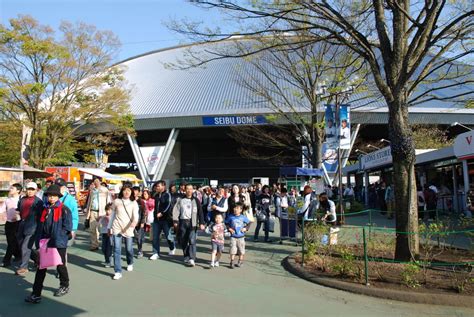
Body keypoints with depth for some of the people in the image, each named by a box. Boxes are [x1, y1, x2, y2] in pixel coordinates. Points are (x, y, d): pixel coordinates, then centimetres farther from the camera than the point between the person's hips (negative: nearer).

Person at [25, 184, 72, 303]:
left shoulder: (64, 209, -7)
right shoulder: (44, 209, 8)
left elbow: (67, 227, -10)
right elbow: (40, 227, 11)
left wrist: (57, 238, -15)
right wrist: (39, 242, 3)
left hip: (59, 244, -4)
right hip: (45, 243, 4)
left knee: (60, 266, 12)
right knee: (41, 267, 2)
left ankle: (64, 286, 33)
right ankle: (36, 294, 6)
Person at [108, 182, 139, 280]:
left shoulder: (134, 203, -1)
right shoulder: (116, 201, 3)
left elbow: (136, 214, -15)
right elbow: (113, 215, 13)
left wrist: (135, 221, -37)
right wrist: (109, 227, 15)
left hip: (128, 229, 0)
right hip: (117, 228, 1)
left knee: (129, 249, 11)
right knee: (117, 249, -7)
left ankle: (130, 264, 40)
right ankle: (118, 272, -4)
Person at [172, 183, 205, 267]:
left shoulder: (195, 200, 7)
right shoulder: (180, 200, 10)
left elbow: (200, 212, 4)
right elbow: (176, 210, 6)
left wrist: (201, 223, -4)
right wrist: (175, 221, -2)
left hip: (192, 222, -2)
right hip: (183, 222, 2)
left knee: (192, 241, -12)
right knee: (183, 241, 7)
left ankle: (191, 259, -14)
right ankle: (186, 257, 21)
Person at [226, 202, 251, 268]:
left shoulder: (243, 217, -3)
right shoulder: (231, 217, -4)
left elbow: (249, 223, 9)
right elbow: (226, 223, 8)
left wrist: (246, 228, -4)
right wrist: (229, 228, -6)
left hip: (241, 236, 1)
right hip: (233, 236, -1)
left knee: (241, 250, 10)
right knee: (233, 250, -2)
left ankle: (240, 261, 26)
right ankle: (231, 262, 9)